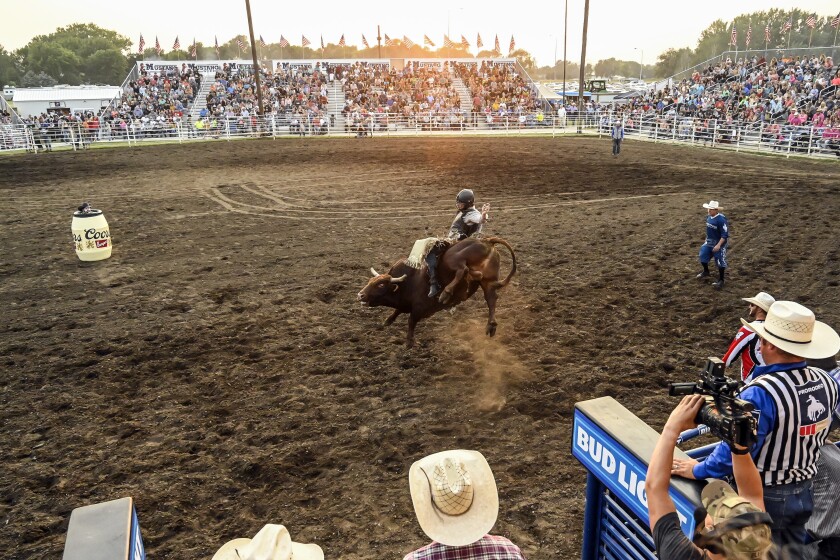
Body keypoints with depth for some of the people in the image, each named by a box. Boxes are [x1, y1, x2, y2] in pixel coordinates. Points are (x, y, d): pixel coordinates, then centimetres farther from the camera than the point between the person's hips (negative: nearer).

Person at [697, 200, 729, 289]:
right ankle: (706, 271, 43)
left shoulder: (721, 219, -25)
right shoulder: (709, 217, -3)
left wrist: (718, 245, -29)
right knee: (703, 255, 17)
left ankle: (721, 280, 13)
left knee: (720, 261, 1)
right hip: (709, 242, 8)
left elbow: (725, 234, -24)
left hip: (719, 243, -8)